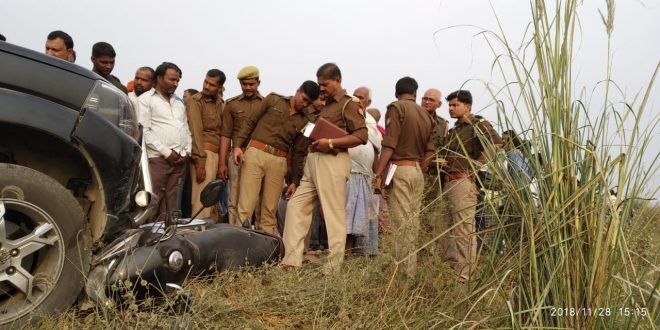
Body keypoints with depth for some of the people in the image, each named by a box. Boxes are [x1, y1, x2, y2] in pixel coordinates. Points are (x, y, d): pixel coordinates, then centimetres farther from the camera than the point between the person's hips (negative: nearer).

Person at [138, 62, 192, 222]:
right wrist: (167, 152, -11)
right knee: (156, 202, -6)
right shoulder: (145, 99, 2)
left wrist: (186, 152, 3)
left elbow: (187, 130, 20)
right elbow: (143, 131, -8)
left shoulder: (179, 103, 22)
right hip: (158, 158, -5)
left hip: (180, 159, 5)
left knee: (173, 202, 5)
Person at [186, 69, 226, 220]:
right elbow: (195, 133, -10)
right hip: (204, 154, -7)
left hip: (217, 154, 7)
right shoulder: (195, 101, -2)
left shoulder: (221, 103, 18)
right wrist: (200, 162, -16)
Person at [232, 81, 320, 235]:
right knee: (246, 204, -7)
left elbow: (299, 153, 12)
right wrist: (238, 145, -5)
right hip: (255, 153, -2)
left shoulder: (305, 122, 12)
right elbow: (250, 121, 6)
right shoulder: (273, 100, 8)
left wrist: (295, 181, 10)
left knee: (270, 209, 3)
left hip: (278, 161, 2)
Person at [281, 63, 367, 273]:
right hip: (313, 161, 9)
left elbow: (361, 136, -12)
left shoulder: (350, 104, -2)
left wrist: (330, 143, -17)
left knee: (334, 215, -4)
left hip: (332, 162, -9)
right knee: (296, 206, 5)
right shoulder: (326, 105, 23)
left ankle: (333, 269, 2)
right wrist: (315, 140, 13)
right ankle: (291, 261, 8)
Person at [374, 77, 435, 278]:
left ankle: (405, 273, -5)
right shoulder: (426, 115, 15)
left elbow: (389, 144, -13)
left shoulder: (396, 107, -4)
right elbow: (430, 151, 14)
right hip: (418, 171, 7)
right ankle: (412, 271, 18)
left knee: (401, 224, -6)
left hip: (399, 169, -7)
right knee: (413, 223, 11)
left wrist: (378, 173, -13)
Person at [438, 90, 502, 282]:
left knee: (464, 232, -7)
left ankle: (463, 277, -3)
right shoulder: (453, 130, 24)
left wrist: (476, 165, -17)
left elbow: (495, 142, -19)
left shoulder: (477, 124, -1)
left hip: (462, 182, -9)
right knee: (446, 230, 13)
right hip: (447, 183, 9)